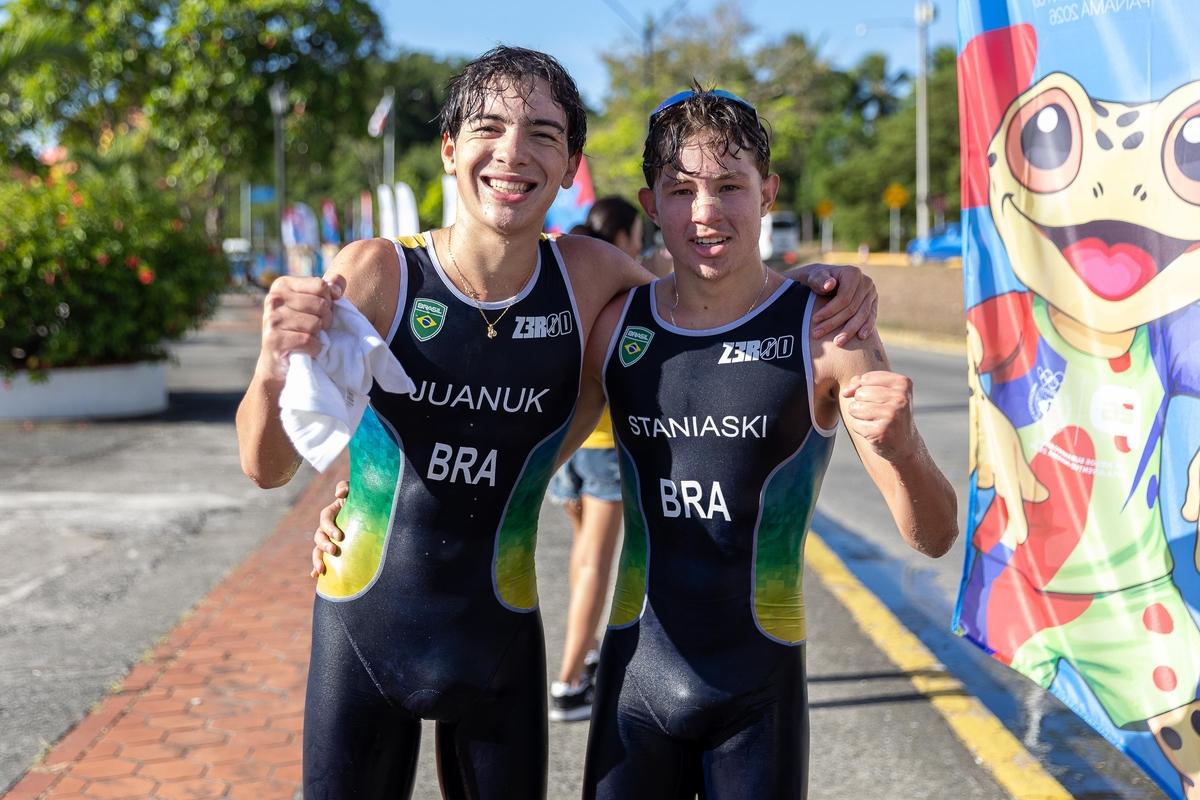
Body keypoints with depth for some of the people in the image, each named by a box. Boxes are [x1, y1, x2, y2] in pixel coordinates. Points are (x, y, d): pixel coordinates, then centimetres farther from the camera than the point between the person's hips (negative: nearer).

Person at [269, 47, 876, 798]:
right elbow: (270, 468, -13)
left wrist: (808, 281, -8)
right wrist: (274, 371, -34)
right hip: (364, 631, -1)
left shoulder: (589, 275, -9)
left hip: (500, 643, 2)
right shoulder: (375, 275, -15)